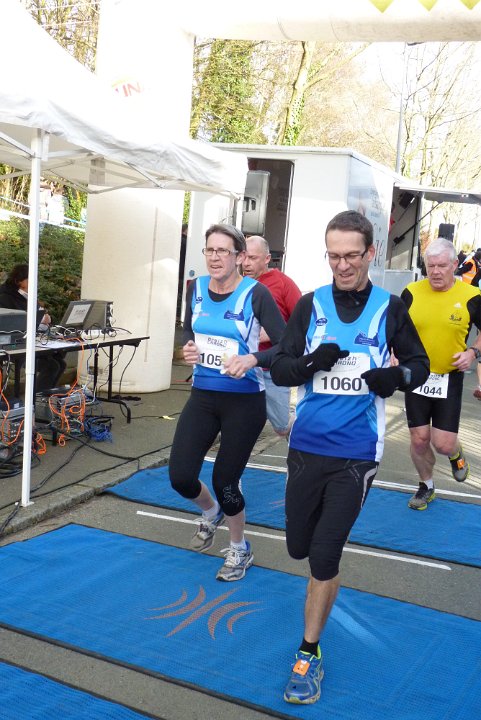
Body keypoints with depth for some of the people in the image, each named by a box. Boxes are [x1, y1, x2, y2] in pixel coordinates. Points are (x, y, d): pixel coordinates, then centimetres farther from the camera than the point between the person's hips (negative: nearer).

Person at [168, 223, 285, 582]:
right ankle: (211, 513, 36)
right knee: (180, 476, -1)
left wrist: (252, 359, -33)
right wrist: (188, 348, -4)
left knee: (225, 481, 3)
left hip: (244, 401, -4)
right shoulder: (196, 289, 1)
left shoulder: (255, 293, -14)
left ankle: (240, 550, 32)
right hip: (203, 395, 5)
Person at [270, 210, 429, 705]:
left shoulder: (389, 308, -3)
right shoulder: (310, 304, -1)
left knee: (324, 556, -4)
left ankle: (309, 653, 16)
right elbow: (279, 369, -1)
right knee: (298, 547, 15)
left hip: (356, 453, -2)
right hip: (306, 446, 2)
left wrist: (397, 376, -15)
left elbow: (419, 363, 7)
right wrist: (310, 362, -22)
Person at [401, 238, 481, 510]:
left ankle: (456, 454, 33)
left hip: (450, 378, -2)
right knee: (419, 439, 7)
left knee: (443, 443, -5)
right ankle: (426, 486, 33)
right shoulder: (411, 292, -3)